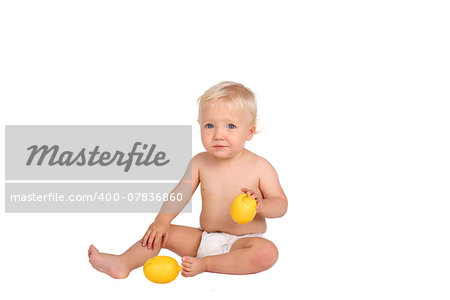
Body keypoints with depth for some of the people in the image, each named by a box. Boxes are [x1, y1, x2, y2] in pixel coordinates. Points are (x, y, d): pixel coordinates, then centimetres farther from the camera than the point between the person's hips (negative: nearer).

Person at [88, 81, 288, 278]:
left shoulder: (260, 167, -10)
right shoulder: (200, 162, 0)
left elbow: (281, 204, -5)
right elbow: (180, 194, 1)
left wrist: (261, 206, -27)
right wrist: (162, 220, -15)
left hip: (241, 242, -4)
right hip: (204, 238, 4)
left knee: (268, 252, -34)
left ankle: (206, 264, -26)